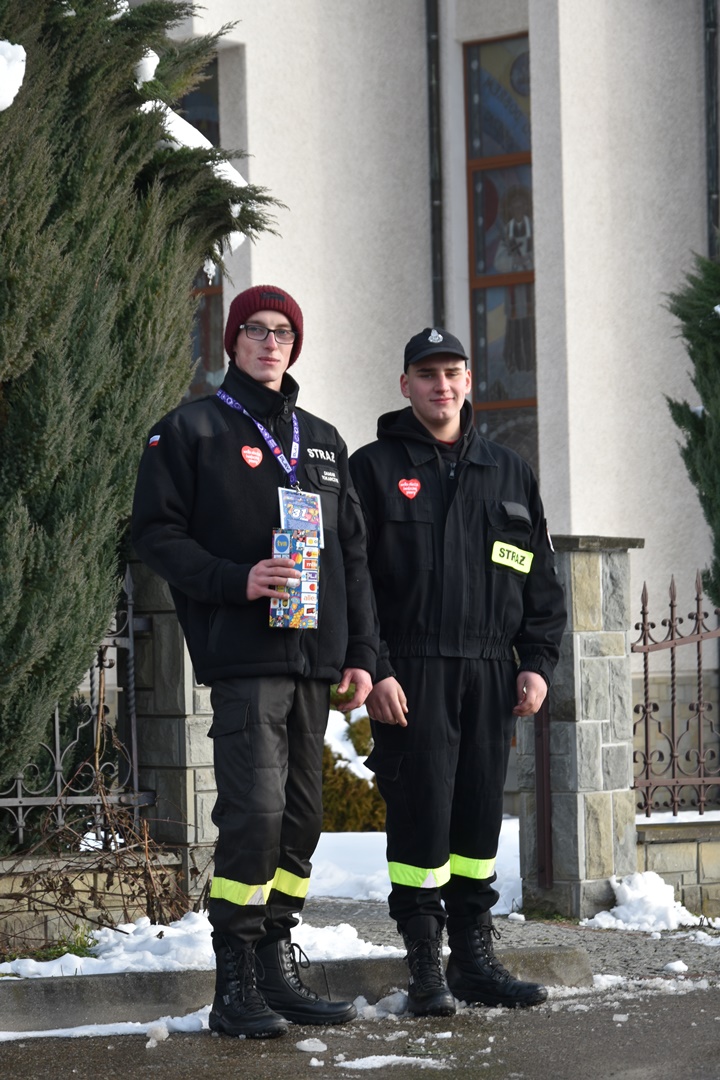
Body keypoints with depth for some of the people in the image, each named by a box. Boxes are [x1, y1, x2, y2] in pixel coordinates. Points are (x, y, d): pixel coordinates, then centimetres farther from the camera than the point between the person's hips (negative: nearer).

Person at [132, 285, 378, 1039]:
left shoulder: (322, 441, 21)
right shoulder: (191, 430, 3)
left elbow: (352, 553, 21)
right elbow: (155, 533, -4)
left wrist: (360, 653, 13)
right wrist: (237, 580, -17)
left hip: (312, 658, 6)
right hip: (243, 655, -6)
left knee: (300, 815, 7)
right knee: (254, 810, -15)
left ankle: (278, 971, 14)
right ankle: (235, 985, -9)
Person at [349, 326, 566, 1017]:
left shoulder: (508, 474, 15)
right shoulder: (375, 469, 2)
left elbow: (540, 579, 16)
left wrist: (537, 662, 5)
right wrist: (373, 669, -12)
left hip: (490, 674, 4)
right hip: (410, 675, -4)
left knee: (479, 819, 7)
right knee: (421, 816, -6)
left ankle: (474, 958, 15)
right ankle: (425, 967, 2)